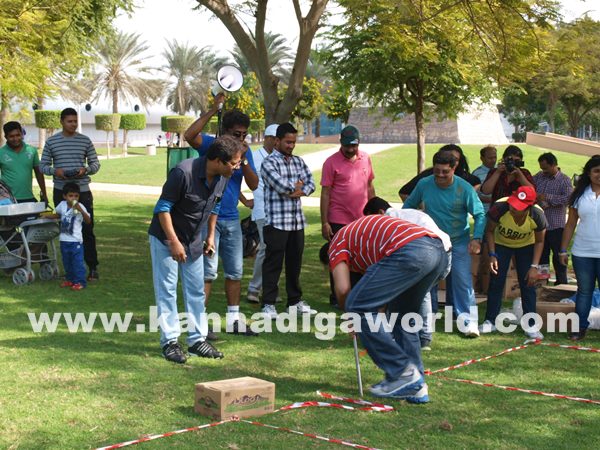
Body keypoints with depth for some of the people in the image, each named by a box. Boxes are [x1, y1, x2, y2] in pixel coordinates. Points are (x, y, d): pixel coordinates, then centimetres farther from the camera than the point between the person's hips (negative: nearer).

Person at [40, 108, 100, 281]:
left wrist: (85, 170, -14)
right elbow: (43, 165, 5)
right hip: (61, 191, 1)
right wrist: (55, 171, -15)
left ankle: (92, 268, 2)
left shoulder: (85, 141, 4)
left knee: (87, 229, -3)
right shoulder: (51, 141, 4)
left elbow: (95, 164, 7)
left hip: (82, 190, -1)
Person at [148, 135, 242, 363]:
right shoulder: (183, 172, -29)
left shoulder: (221, 178, -7)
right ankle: (170, 341, 4)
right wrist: (174, 242, -25)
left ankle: (197, 339, 16)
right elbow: (162, 207, -23)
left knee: (196, 290, 9)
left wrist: (210, 236, 10)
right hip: (166, 238, -7)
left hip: (194, 240, 7)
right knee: (167, 289, -2)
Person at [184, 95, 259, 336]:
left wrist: (243, 159, -15)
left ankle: (233, 319, 22)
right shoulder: (210, 144, -9)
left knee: (235, 271, 11)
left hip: (232, 219, 6)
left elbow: (254, 184, -1)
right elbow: (189, 135, -30)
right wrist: (213, 110, -31)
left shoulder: (245, 151, 6)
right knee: (208, 271, -8)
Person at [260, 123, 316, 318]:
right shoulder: (269, 163, -6)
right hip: (276, 222, -6)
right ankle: (268, 304, 3)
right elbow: (281, 185, -19)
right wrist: (296, 186, -2)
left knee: (295, 262, 12)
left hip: (297, 221, 6)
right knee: (273, 263, -2)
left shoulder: (298, 161, 15)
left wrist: (298, 191, -13)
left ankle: (295, 301, 22)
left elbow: (310, 183, 6)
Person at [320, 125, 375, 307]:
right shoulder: (331, 162, -8)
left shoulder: (365, 158, 7)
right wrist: (324, 223, -11)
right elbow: (325, 194, -8)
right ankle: (336, 298, 13)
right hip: (339, 221, -4)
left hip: (362, 220, 5)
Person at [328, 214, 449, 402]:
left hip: (410, 252, -9)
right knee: (402, 316, 24)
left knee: (358, 308, 1)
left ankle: (403, 373, 1)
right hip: (439, 250, 9)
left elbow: (342, 289, 4)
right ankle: (417, 386, 21)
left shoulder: (338, 241, 19)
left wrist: (351, 315, 23)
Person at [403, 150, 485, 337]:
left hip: (459, 242, -3)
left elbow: (480, 214, -9)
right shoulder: (424, 185, -8)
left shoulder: (464, 188, -14)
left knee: (462, 281, -11)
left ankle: (468, 321, -9)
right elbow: (408, 207, 6)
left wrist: (476, 239, -20)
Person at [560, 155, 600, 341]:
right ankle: (580, 327, 19)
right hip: (582, 253, 2)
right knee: (584, 290, 11)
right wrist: (563, 250, 6)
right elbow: (570, 224, 9)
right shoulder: (579, 194, 5)